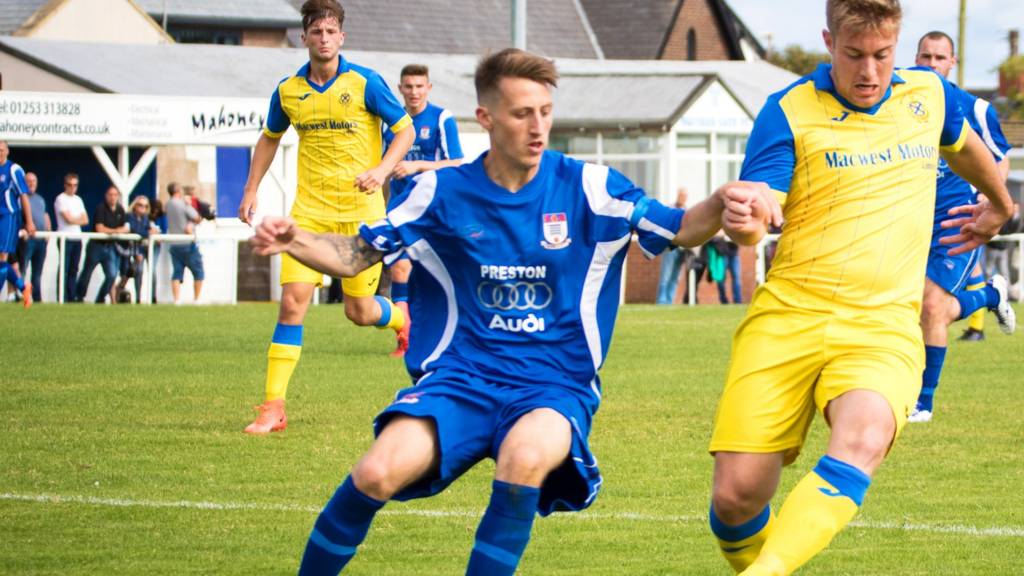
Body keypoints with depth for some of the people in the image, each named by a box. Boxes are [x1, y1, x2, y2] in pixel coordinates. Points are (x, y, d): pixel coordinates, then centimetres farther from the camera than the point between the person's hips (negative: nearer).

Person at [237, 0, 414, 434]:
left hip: (360, 208, -2)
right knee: (292, 300, -11)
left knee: (359, 311, 3)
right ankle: (273, 407, -10)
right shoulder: (288, 90, 4)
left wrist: (381, 170, -17)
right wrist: (251, 191, 15)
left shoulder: (364, 83, -7)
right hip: (310, 210, 2)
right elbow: (270, 138, 22)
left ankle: (403, 318, 41)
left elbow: (405, 129, 0)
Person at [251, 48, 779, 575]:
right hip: (459, 378, 1)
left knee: (525, 457, -37)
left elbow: (681, 231, -2)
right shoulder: (444, 192, 3)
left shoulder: (587, 187, 0)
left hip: (554, 387, -1)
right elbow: (355, 256, 9)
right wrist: (293, 240, -11)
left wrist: (722, 204, -25)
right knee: (378, 473, -26)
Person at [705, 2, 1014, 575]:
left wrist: (999, 205, 52)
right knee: (736, 497, -11)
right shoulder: (789, 112, -1)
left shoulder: (928, 94, 11)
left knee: (863, 437, -34)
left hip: (883, 324, 1)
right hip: (788, 316, -1)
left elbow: (966, 147, 35)